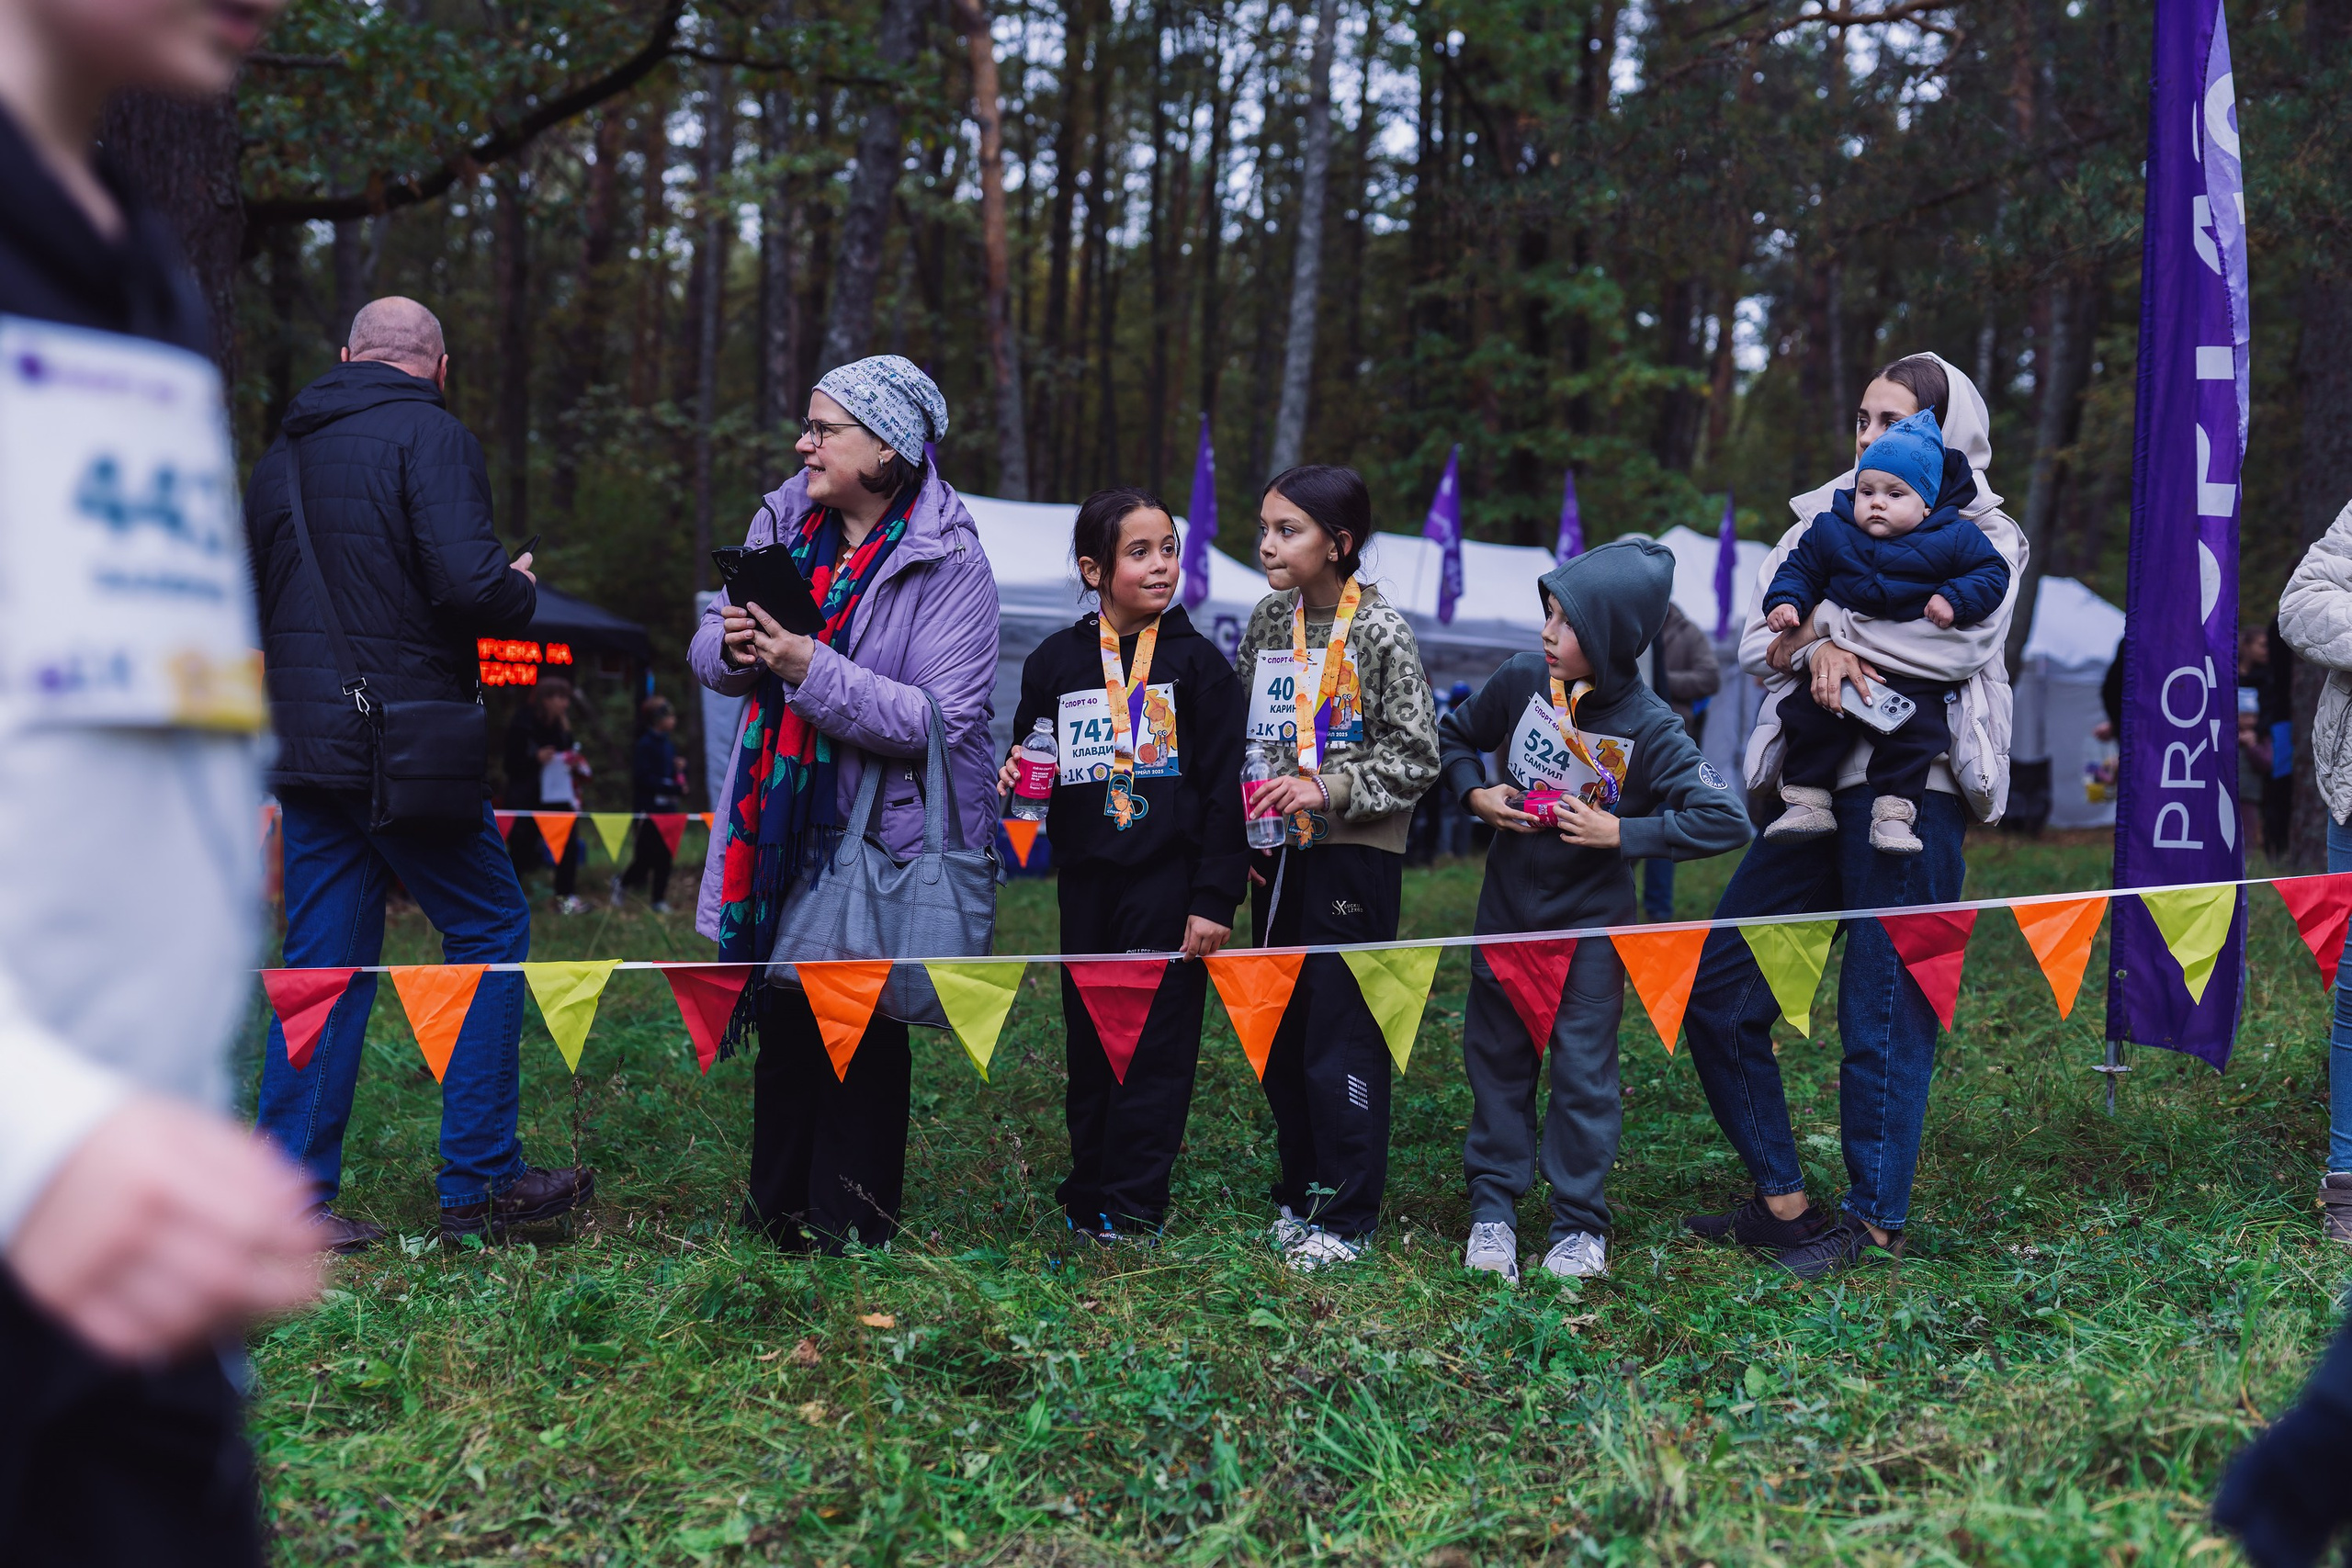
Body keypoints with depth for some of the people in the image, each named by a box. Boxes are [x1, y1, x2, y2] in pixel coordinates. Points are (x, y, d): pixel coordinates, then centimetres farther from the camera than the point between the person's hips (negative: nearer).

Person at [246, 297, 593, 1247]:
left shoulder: (281, 456, 16)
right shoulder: (431, 438, -8)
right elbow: (468, 583, -19)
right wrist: (522, 591, 1)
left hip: (303, 741, 7)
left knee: (325, 960, 9)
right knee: (490, 931, 4)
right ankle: (478, 1182, 5)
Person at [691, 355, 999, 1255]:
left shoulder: (947, 561, -14)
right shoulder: (783, 521, 5)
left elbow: (943, 718, -22)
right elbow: (714, 655, 13)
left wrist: (812, 669, -27)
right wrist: (730, 645, -12)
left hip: (884, 835, -6)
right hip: (780, 826, 6)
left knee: (862, 1034, 3)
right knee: (785, 1019, 15)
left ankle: (849, 1232, 16)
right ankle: (775, 1213, 29)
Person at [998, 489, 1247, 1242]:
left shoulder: (1197, 662, -1)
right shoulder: (1055, 662, 7)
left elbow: (1226, 785, -3)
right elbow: (1028, 753, 19)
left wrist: (1214, 898, -9)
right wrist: (1015, 778, -6)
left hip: (1168, 881, -3)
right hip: (1087, 877, 3)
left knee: (1154, 1044, -4)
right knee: (1088, 1045, 8)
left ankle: (1131, 1209, 1)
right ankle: (1087, 1197, 18)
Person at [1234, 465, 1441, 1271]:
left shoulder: (1381, 632, -11)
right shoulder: (1268, 620, 7)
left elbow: (1416, 757, -11)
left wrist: (1328, 789, -20)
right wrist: (1244, 806, 5)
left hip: (1354, 857, -6)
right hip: (1278, 852, 6)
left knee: (1342, 1037, -3)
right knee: (1279, 1032, 12)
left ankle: (1346, 1217, 7)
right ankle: (1301, 1194, 25)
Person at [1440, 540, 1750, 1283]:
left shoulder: (1647, 728, -18)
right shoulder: (1523, 680, -8)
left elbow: (1724, 819, -20)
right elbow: (1456, 734, 11)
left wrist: (1621, 833, -21)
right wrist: (1476, 792, -6)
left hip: (1590, 921, -4)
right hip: (1507, 906, 4)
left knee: (1583, 1068, 3)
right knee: (1496, 1058, 10)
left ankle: (1581, 1226, 16)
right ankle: (1493, 1208, 21)